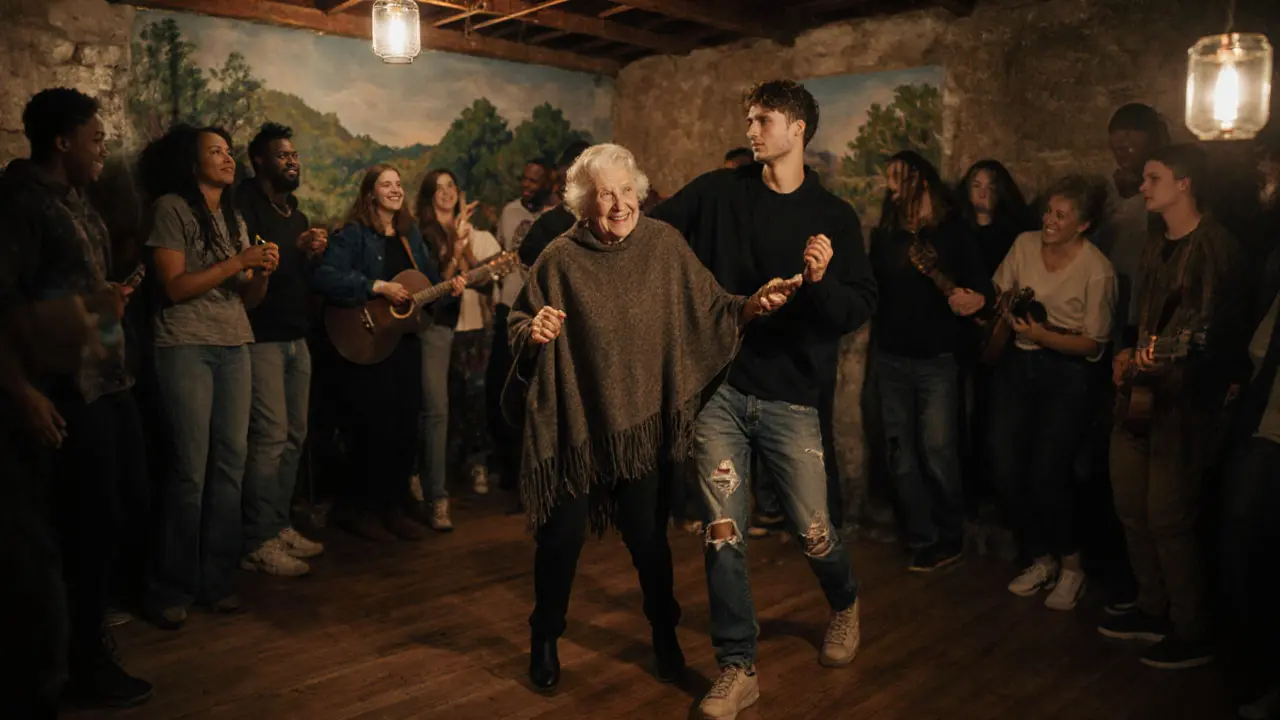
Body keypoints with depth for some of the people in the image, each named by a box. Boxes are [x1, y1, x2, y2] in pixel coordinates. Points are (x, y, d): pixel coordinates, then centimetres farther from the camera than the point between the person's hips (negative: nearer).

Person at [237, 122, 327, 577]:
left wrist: (313, 256, 3)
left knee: (294, 435, 9)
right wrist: (295, 249, -23)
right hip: (261, 337, -8)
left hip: (295, 337, 8)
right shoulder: (245, 203, -7)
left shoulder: (293, 211, 19)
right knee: (270, 436, -11)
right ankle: (257, 544, -4)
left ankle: (279, 526, 18)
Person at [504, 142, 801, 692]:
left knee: (648, 536, 13)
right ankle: (545, 639, 35)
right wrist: (533, 333, -22)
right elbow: (518, 328, -1)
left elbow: (710, 309, -3)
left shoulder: (664, 244, -4)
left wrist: (752, 304, -21)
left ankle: (665, 633, 38)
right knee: (561, 537, 9)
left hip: (643, 423, 1)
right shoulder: (560, 260, -7)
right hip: (576, 426, 0)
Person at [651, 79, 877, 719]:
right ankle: (737, 668, 18)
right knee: (723, 534, 1)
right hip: (719, 388, 1)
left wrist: (821, 282, -22)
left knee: (814, 534, 7)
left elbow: (861, 308, -4)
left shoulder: (834, 217, 2)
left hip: (790, 398, 0)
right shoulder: (717, 193, 3)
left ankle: (844, 604, 43)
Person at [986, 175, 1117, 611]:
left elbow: (1093, 344, -10)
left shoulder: (1097, 271, -14)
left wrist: (1042, 336, -22)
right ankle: (1041, 559, 23)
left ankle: (1071, 565, 16)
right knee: (1004, 471, 0)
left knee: (1045, 477, -11)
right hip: (1016, 366, 5)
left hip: (1067, 377, -5)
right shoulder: (1025, 244, 0)